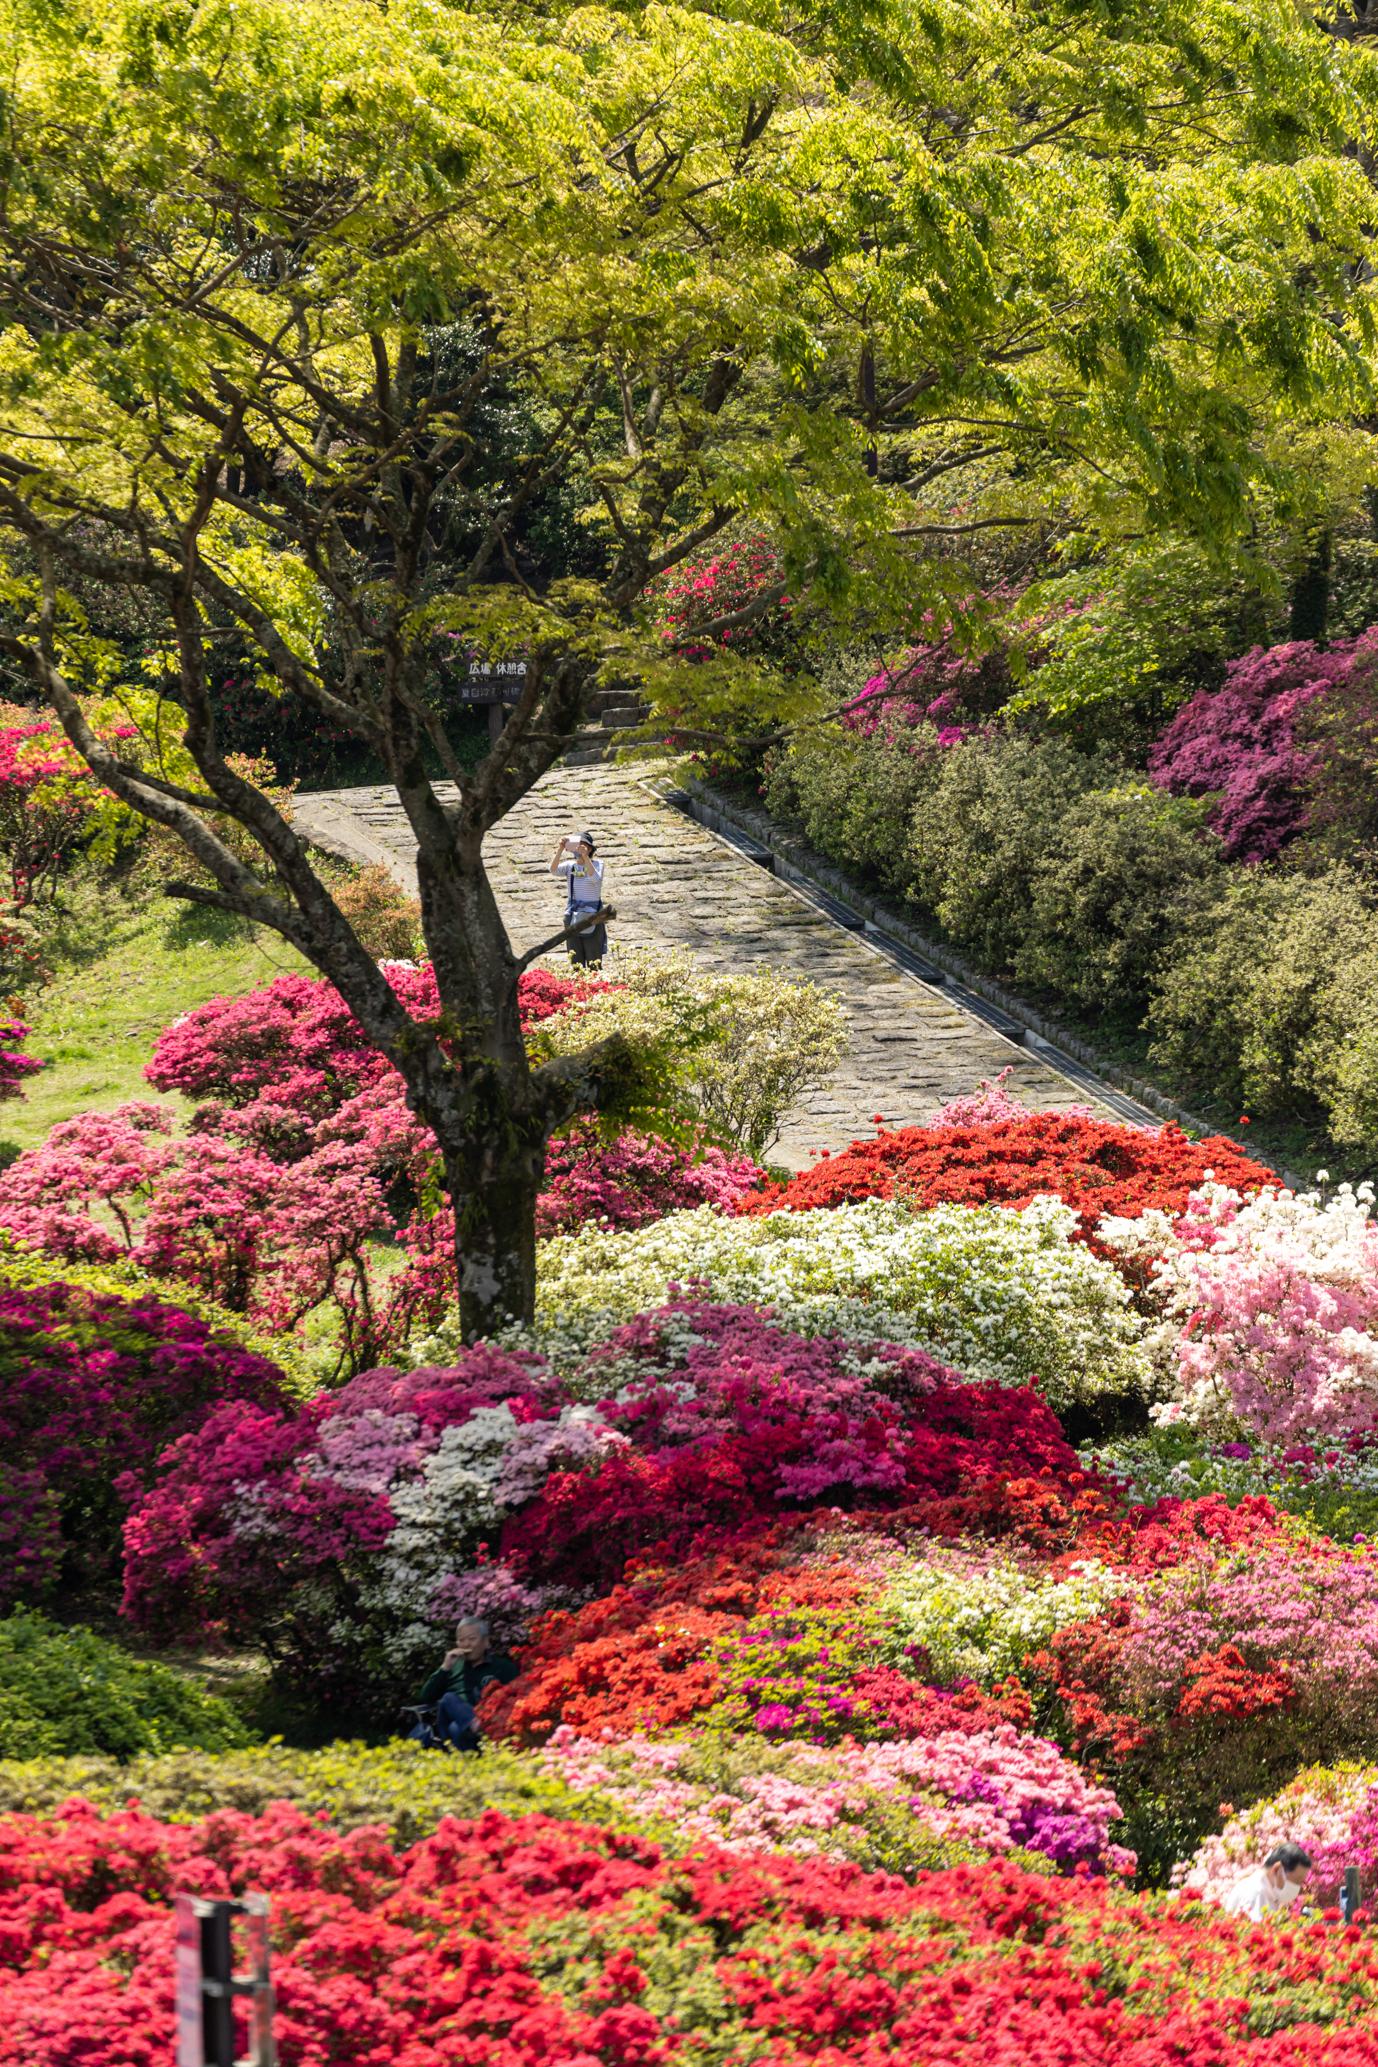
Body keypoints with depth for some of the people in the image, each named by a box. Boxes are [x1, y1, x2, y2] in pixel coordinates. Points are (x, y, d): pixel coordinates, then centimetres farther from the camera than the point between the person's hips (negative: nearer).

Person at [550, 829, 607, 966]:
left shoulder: (597, 864, -2)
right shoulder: (570, 866, 5)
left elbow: (595, 878, -23)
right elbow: (553, 870, -14)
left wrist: (585, 857, -32)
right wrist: (560, 850, -26)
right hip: (573, 919, 3)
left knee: (594, 964, -2)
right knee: (576, 962, 4)